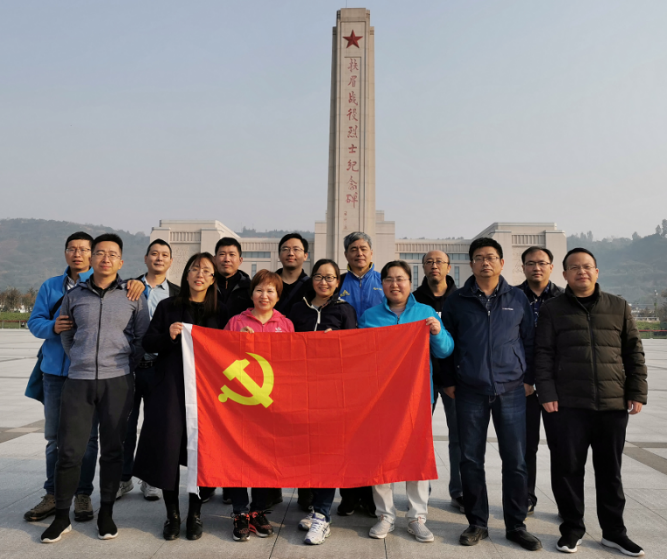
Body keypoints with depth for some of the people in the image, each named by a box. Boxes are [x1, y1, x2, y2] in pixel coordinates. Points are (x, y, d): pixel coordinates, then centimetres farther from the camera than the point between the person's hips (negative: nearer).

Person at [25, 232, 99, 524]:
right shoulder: (50, 286, 12)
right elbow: (34, 321, 5)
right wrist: (53, 327, -15)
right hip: (56, 370, 3)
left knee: (86, 436, 5)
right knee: (55, 436, 10)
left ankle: (83, 495, 17)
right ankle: (53, 494, 23)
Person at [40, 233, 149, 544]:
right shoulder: (74, 295, 7)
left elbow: (143, 337, 7)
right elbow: (66, 335, 18)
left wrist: (126, 363, 3)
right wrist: (82, 361, 11)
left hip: (118, 381, -1)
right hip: (78, 380, 1)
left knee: (112, 449, 7)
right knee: (70, 451, 3)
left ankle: (106, 514, 20)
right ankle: (61, 516, 19)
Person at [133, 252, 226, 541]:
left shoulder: (220, 311, 9)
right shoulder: (167, 306, 8)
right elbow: (148, 343, 5)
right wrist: (168, 336, -13)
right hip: (170, 387, 0)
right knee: (167, 445, -3)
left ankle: (195, 513, 18)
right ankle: (172, 513, 15)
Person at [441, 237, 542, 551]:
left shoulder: (517, 298, 6)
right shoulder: (456, 301, 4)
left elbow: (529, 340, 10)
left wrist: (528, 378, 5)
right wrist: (449, 381, 4)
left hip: (511, 390, 0)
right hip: (470, 392, 0)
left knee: (516, 461, 4)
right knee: (471, 460, 6)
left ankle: (516, 525, 21)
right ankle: (477, 523, 21)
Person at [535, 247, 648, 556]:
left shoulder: (619, 307, 9)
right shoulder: (552, 309, 3)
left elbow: (634, 351, 9)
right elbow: (543, 355, -1)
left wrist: (638, 392, 3)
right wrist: (547, 393, -9)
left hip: (613, 404, 2)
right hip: (566, 405, -2)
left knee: (610, 471, 13)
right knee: (567, 469, 4)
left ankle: (614, 531, 28)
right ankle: (572, 528, 21)